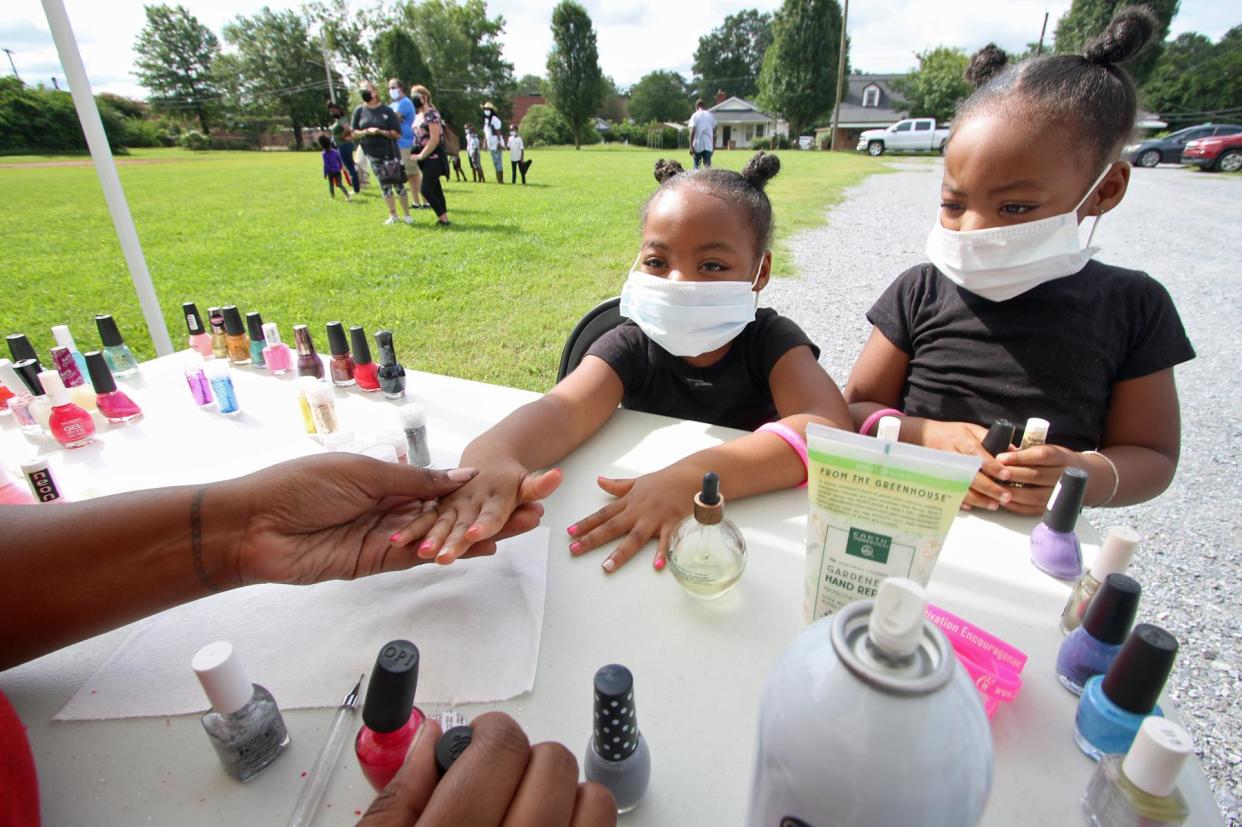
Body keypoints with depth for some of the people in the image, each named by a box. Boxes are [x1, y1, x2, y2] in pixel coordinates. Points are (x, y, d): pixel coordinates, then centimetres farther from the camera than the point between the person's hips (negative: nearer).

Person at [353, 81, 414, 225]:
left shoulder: (386, 110, -5)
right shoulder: (359, 111, 4)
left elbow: (397, 134, -6)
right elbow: (354, 132, 6)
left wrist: (380, 132, -20)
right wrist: (366, 132, -13)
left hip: (389, 152, -3)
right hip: (372, 153, 3)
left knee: (398, 183, 0)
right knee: (384, 185, 7)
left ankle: (406, 215, 8)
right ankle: (392, 215, 15)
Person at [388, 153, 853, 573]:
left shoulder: (772, 342, -11)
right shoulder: (630, 347, -8)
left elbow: (831, 429, -28)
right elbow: (566, 407, -26)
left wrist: (691, 478, -41)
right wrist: (491, 456, -48)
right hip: (633, 533, 0)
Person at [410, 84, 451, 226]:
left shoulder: (431, 114, -12)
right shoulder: (418, 116, 14)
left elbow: (434, 140, -19)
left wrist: (421, 156, -16)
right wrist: (418, 155, 4)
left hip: (433, 158, -9)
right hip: (426, 158, 9)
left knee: (426, 190, -13)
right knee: (435, 189, 9)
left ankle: (443, 218, -5)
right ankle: (443, 217, 14)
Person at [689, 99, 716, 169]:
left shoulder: (695, 116, -2)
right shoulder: (711, 116, 9)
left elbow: (692, 132, -10)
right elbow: (714, 132, 10)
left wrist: (691, 146, -10)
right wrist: (714, 145, 16)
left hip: (698, 145, -3)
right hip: (708, 145, 3)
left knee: (697, 166, 7)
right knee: (708, 165, 5)